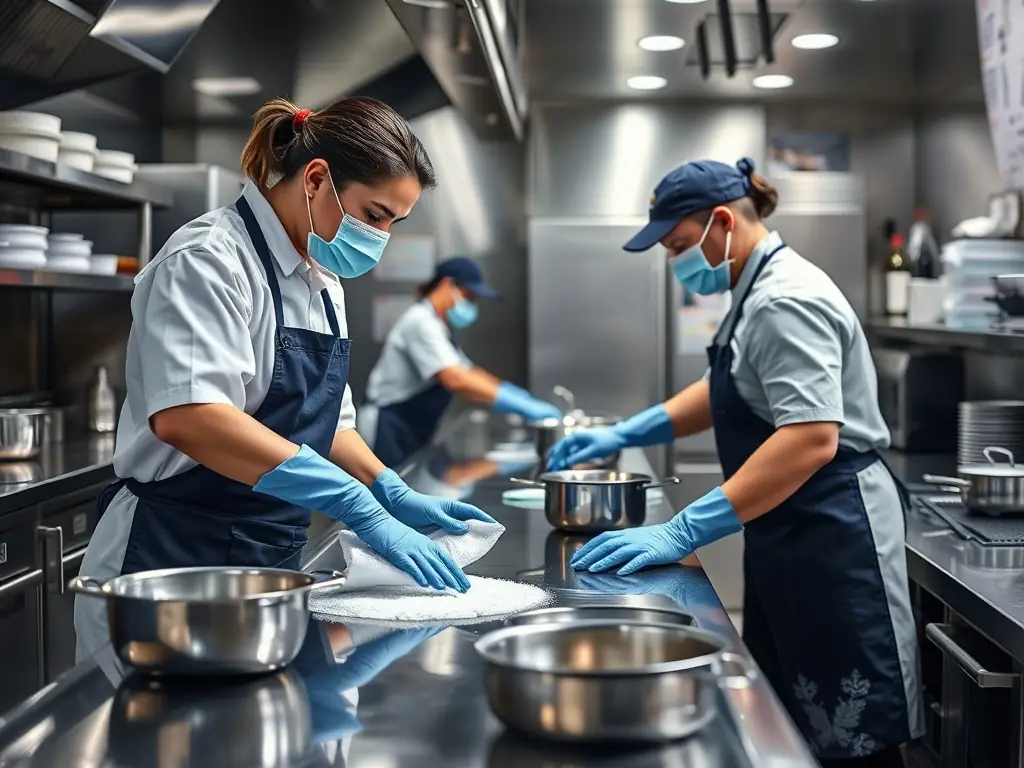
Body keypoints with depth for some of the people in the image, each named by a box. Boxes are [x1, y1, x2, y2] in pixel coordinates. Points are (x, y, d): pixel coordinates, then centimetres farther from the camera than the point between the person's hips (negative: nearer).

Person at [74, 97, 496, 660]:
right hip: (175, 564, -8)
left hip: (269, 565, 8)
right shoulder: (209, 259, -15)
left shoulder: (323, 282, 12)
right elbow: (186, 417, -31)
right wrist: (361, 507, -34)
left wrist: (394, 494, 3)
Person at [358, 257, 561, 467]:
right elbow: (456, 381, -29)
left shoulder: (436, 325, 17)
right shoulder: (421, 321, -16)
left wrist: (525, 399, 6)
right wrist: (522, 406, -28)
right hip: (391, 432, -10)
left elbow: (468, 373, 19)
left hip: (413, 434, 10)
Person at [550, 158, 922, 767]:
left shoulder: (785, 300, -19)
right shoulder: (759, 292, 13)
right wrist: (624, 435, 16)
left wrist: (684, 533, -30)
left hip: (832, 533, -10)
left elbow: (812, 439, -29)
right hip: (793, 532, 10)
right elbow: (724, 393, 27)